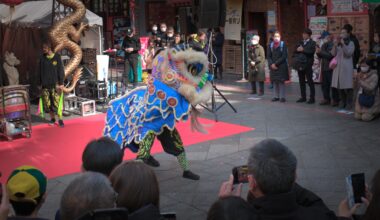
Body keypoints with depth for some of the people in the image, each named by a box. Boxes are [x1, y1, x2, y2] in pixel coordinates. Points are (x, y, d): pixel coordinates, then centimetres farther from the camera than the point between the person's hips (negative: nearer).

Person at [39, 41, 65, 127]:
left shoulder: (57, 57, -1)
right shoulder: (42, 58, 8)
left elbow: (61, 71, -2)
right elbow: (40, 71, 13)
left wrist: (61, 83, -8)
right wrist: (40, 84, 9)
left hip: (55, 84, -3)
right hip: (45, 85, 4)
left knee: (57, 102, -7)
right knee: (47, 103, 3)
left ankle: (60, 119, 2)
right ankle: (52, 118, 16)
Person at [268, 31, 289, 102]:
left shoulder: (283, 45, -2)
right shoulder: (270, 45, 10)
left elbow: (284, 56, -9)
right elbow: (269, 56, 8)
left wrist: (276, 63, -14)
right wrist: (271, 64, -9)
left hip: (281, 67, -4)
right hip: (273, 66, 4)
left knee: (281, 81, -3)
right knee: (275, 82, 6)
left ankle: (282, 97, 1)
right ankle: (276, 96, 13)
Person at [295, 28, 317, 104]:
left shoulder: (312, 43, 0)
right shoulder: (300, 43, 18)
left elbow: (312, 51, -16)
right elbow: (295, 51, 12)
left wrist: (303, 50, -17)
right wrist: (298, 50, -8)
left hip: (308, 65, -6)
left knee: (310, 81, -4)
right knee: (302, 81, 9)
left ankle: (312, 98, 0)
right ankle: (303, 97, 16)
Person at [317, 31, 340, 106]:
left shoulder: (332, 45, -11)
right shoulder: (324, 45, 15)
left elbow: (330, 55, -21)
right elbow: (320, 56, 19)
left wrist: (321, 52, -18)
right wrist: (318, 52, -1)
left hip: (331, 68, -8)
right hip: (324, 67, 8)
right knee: (324, 84, 10)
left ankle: (335, 100, 0)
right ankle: (326, 99, 17)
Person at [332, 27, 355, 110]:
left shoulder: (350, 43, 2)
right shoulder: (338, 43, 14)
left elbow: (349, 53, -11)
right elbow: (333, 54, 6)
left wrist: (343, 44, -16)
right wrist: (335, 45, -8)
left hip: (347, 67, -4)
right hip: (338, 66, 4)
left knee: (347, 86, -8)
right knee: (339, 85, 5)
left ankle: (349, 103, -3)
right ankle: (342, 102, 14)